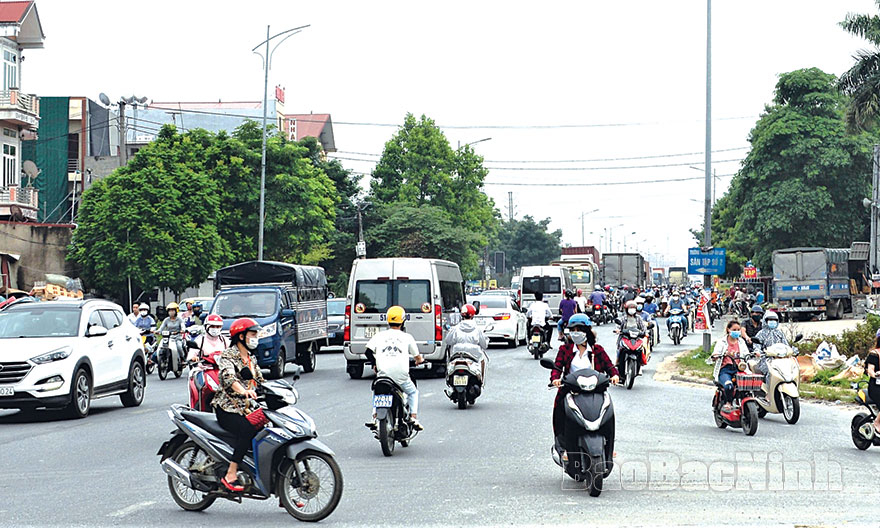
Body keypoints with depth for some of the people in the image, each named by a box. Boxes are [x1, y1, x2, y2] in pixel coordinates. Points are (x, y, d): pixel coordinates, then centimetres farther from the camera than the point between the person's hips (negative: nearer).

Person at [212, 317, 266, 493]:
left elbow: (260, 380, 17)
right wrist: (243, 391, -46)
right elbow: (228, 376, -27)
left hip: (248, 409, 7)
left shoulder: (251, 359, 18)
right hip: (227, 409, -7)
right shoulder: (228, 355, -8)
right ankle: (230, 476, -30)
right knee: (248, 431, -33)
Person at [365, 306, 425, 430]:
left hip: (383, 373, 1)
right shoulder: (407, 337, 9)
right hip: (401, 376, -1)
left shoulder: (379, 335, 10)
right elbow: (418, 357, 16)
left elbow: (368, 351, 0)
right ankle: (414, 417, 8)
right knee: (413, 393, 26)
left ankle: (375, 417, 11)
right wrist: (419, 360, 40)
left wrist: (374, 364, 17)